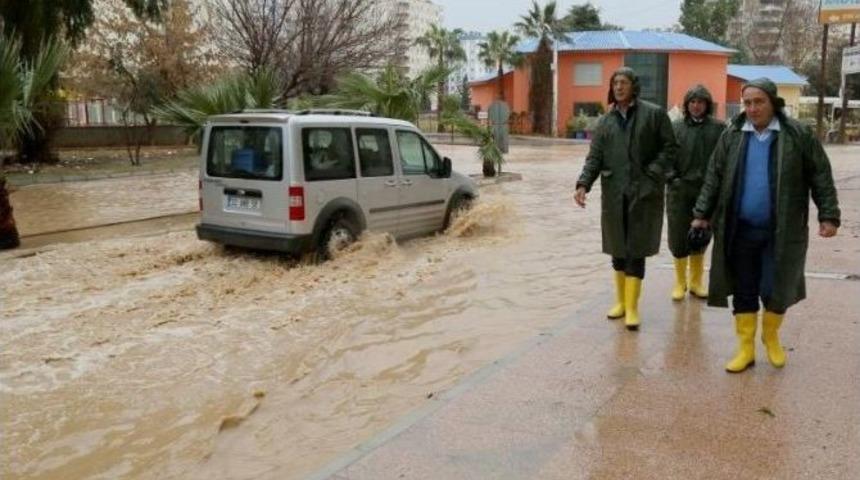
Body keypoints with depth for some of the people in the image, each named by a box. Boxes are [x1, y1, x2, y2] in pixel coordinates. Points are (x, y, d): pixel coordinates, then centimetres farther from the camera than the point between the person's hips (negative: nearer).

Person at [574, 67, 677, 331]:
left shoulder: (654, 114, 2)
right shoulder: (605, 121, 11)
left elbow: (669, 148, 2)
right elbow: (594, 157, 5)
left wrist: (652, 174, -11)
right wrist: (583, 184, -10)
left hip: (643, 192, -3)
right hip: (613, 193, 4)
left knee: (636, 250, -3)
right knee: (618, 249, 10)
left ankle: (632, 307, 3)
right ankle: (620, 300, 24)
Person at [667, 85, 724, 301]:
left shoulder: (718, 128, 1)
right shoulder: (675, 127, 3)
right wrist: (671, 177, -11)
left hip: (707, 191, 1)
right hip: (679, 190, 0)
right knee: (678, 236, 1)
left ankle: (696, 282, 25)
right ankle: (680, 282, 17)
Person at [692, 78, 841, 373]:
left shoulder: (798, 135, -4)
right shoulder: (731, 136, 3)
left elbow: (820, 177, 0)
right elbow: (714, 177, 8)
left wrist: (828, 215, -3)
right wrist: (702, 213, 7)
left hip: (780, 231, -2)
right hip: (740, 230, 2)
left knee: (776, 290, 6)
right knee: (743, 291, 8)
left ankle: (771, 338, 32)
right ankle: (746, 348, 20)